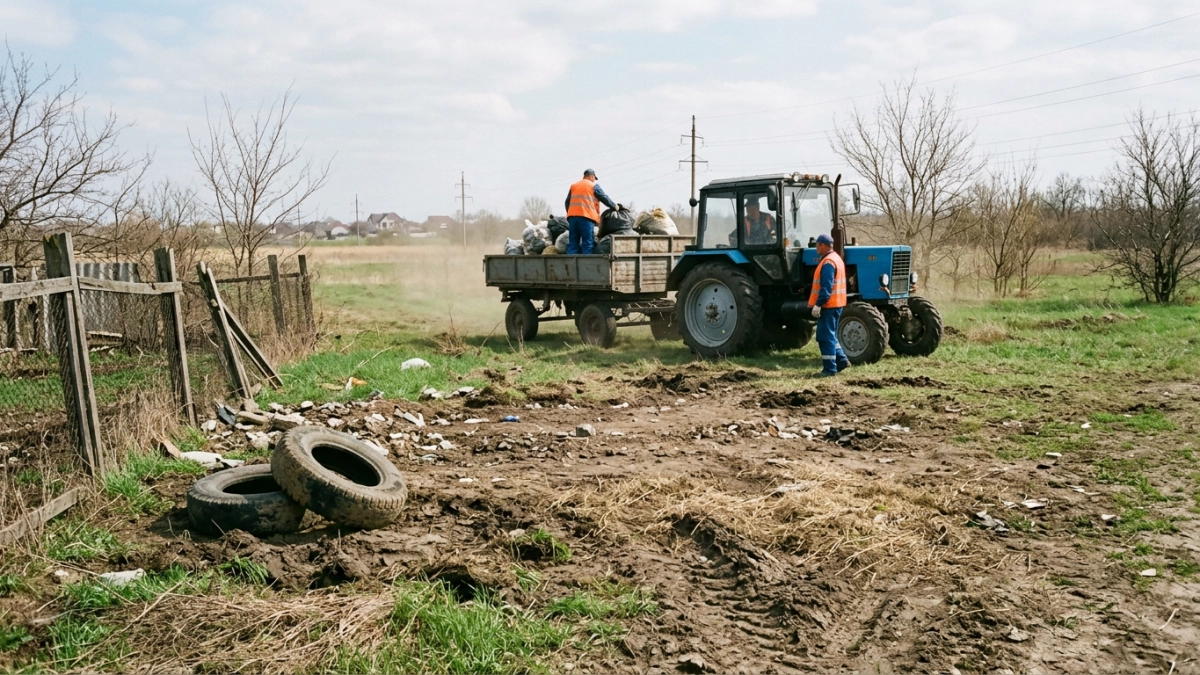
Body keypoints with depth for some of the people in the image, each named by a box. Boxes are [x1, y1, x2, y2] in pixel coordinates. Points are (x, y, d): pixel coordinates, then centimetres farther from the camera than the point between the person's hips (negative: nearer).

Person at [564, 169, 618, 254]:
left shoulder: (573, 186, 21)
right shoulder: (593, 186, 7)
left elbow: (567, 202, 20)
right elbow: (604, 198, 7)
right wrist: (614, 206, 20)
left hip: (572, 216, 5)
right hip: (587, 216, -5)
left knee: (572, 244, 4)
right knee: (588, 244, -4)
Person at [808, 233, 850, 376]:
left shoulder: (828, 262, -18)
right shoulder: (835, 258, 15)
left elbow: (826, 287, -25)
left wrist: (818, 304, -25)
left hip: (828, 305, -10)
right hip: (835, 304, 10)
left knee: (826, 337, -5)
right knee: (830, 335, 18)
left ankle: (829, 368, -2)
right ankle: (841, 360, 18)